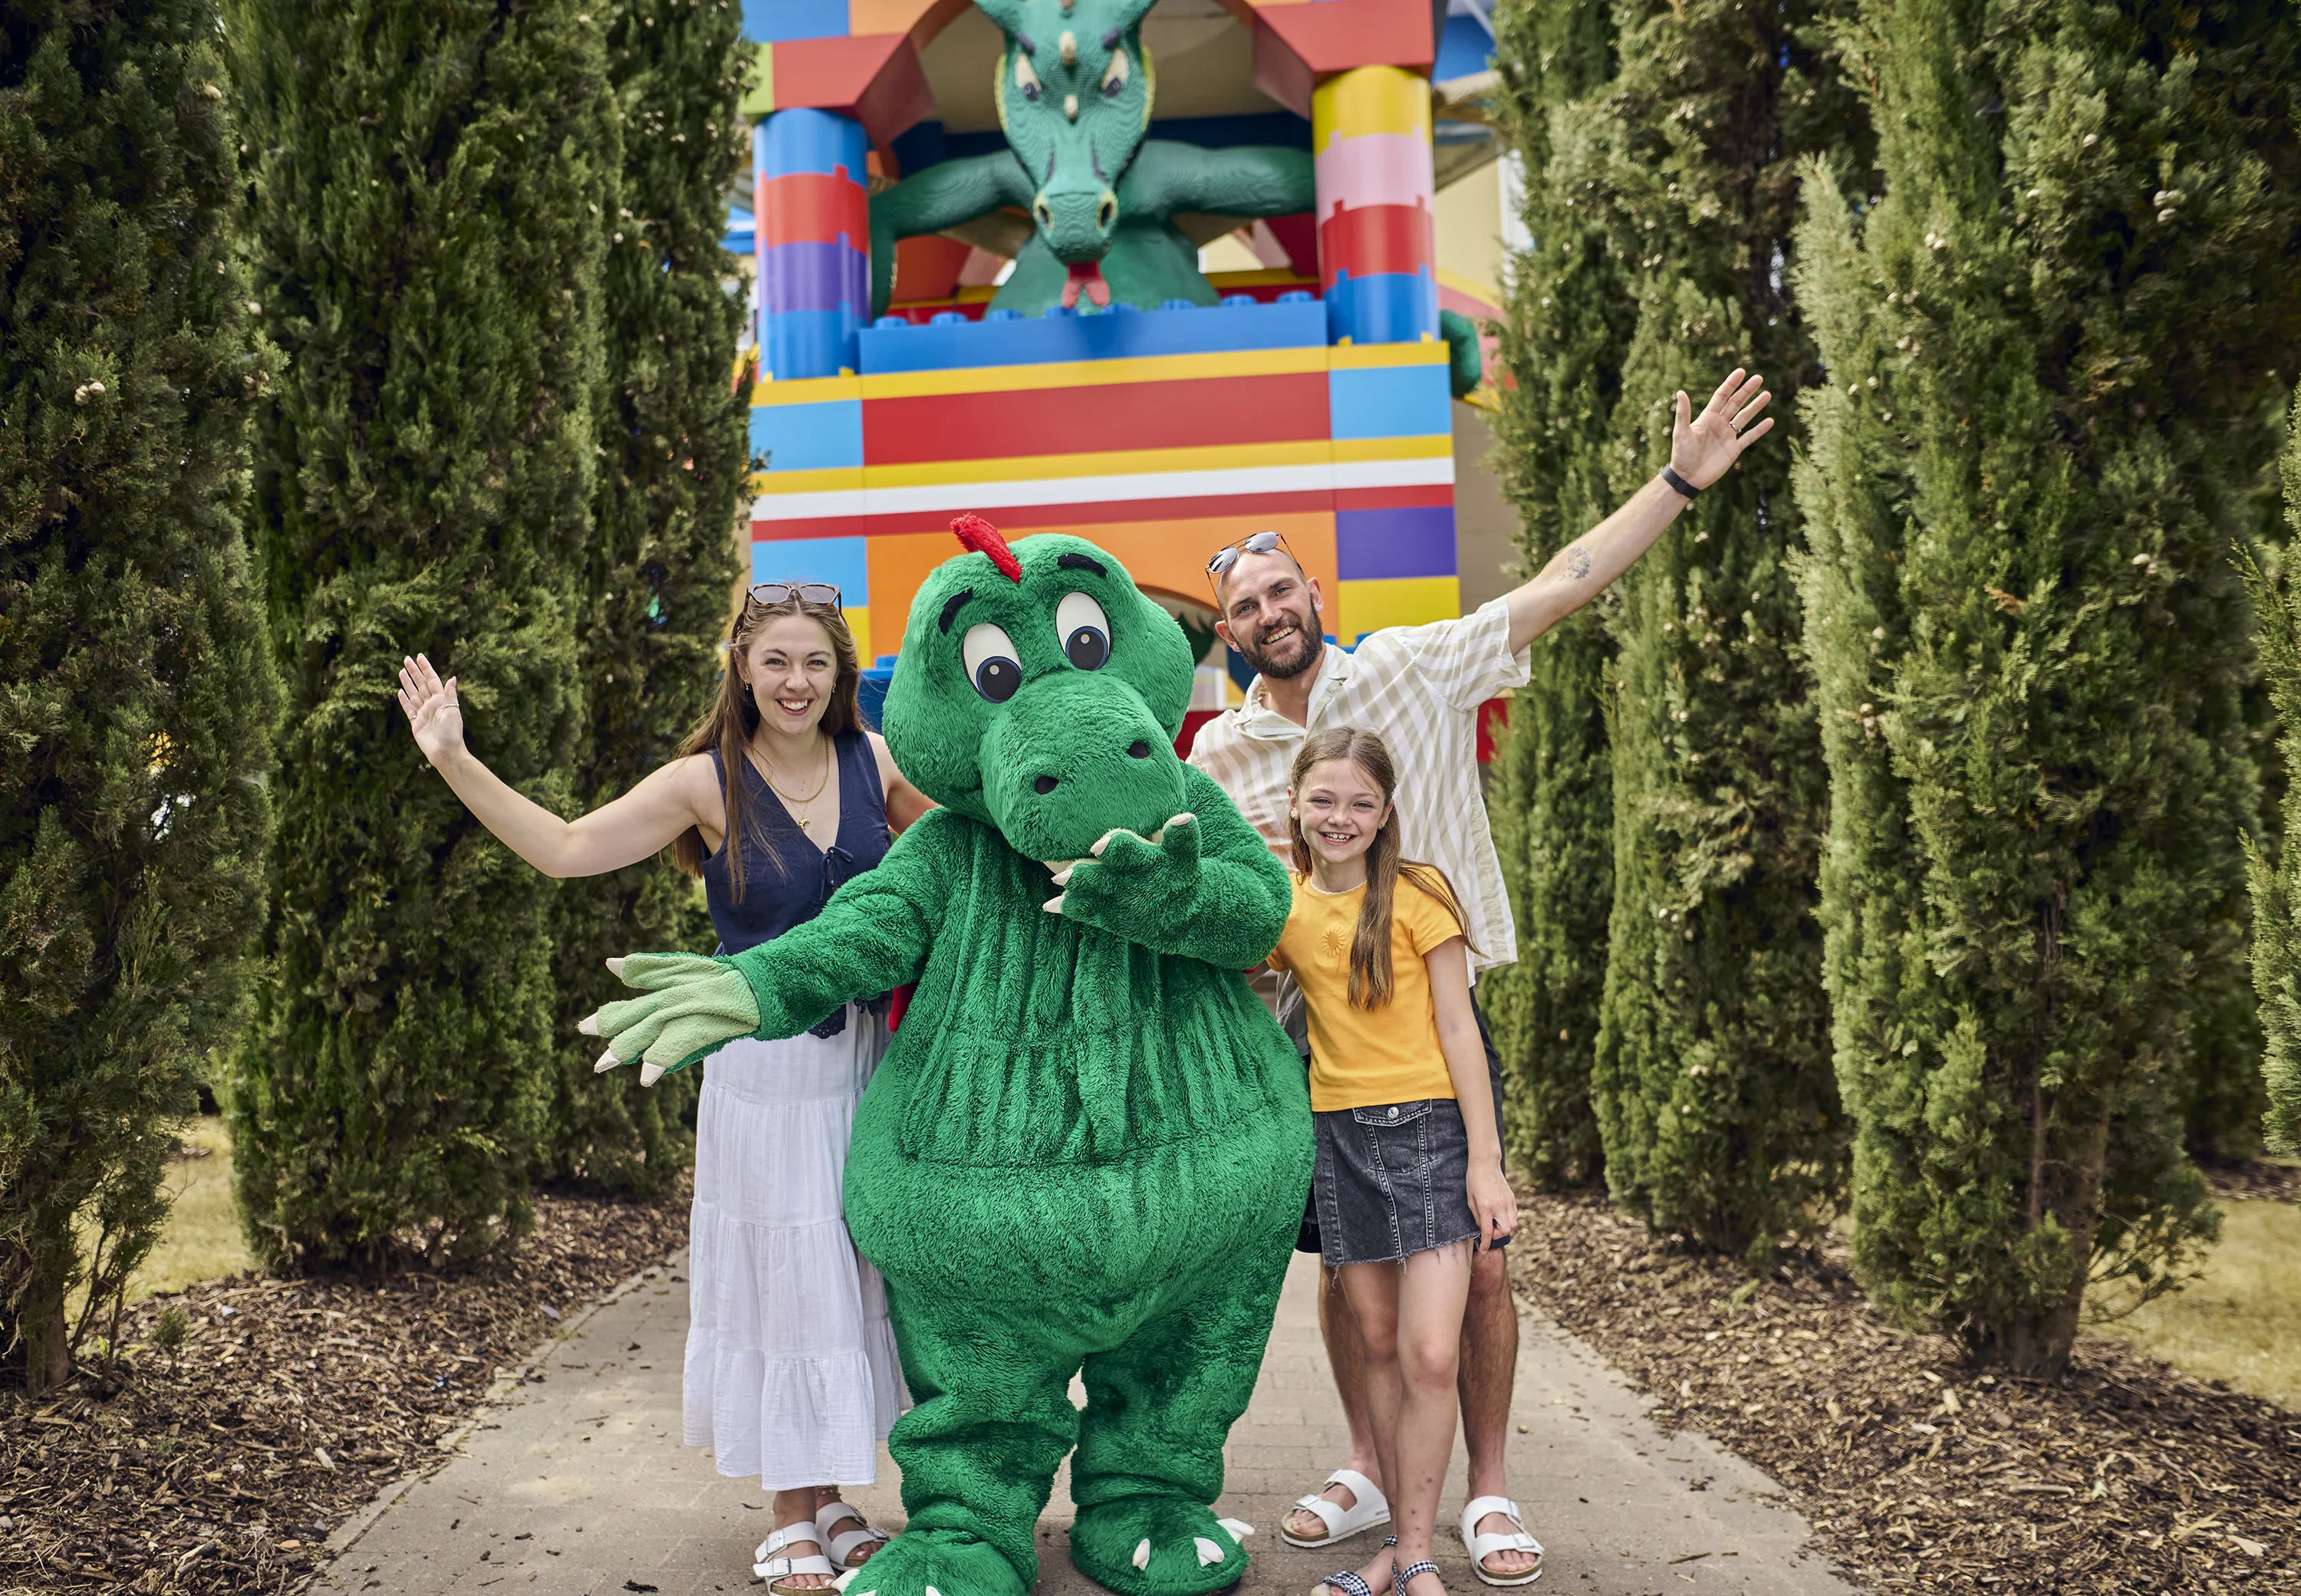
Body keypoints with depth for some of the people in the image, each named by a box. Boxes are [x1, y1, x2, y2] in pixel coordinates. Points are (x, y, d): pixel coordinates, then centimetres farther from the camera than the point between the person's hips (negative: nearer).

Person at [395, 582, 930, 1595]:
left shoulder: (877, 764, 1)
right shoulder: (708, 785, -5)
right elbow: (564, 848, -6)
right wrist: (453, 761, -12)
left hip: (868, 1055, 3)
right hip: (764, 1065, -3)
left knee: (858, 1271, 11)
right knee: (783, 1277, 4)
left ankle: (833, 1500, 28)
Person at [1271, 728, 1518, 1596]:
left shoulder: (1418, 894, -6)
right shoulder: (1282, 906, 5)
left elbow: (1457, 1029, -6)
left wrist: (1485, 1161, -10)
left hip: (1431, 1125, -3)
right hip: (1340, 1133, 4)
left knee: (1430, 1354, -10)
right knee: (1378, 1344, 10)